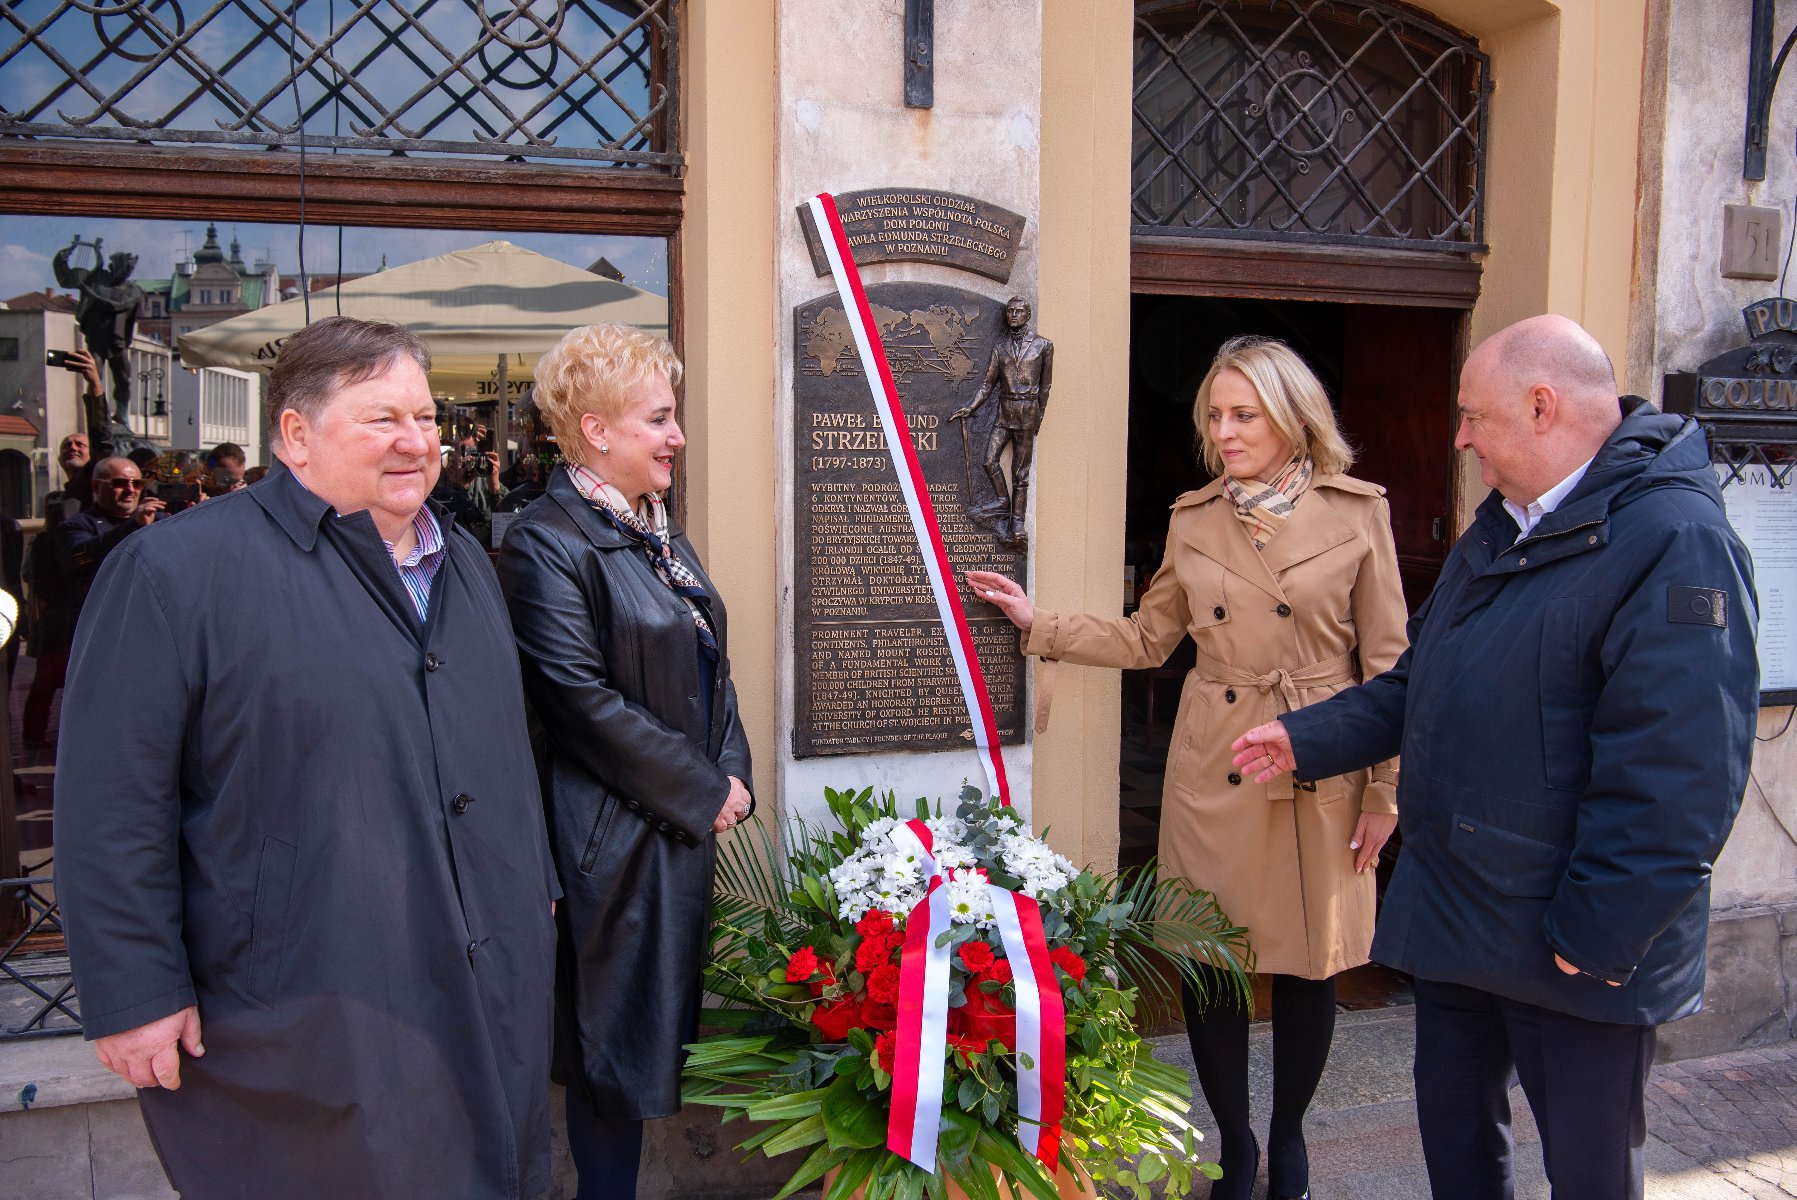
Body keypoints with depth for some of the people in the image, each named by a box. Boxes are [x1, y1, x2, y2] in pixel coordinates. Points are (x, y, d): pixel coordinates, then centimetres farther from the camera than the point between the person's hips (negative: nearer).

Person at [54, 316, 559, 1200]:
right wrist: (135, 995, -14)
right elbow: (113, 803, -14)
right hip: (303, 1020, -6)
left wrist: (534, 888, 19)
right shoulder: (175, 569, -12)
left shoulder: (464, 563, 11)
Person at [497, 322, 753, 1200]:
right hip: (619, 838, -8)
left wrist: (731, 773, 3)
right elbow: (584, 702, -21)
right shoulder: (546, 546, -16)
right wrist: (703, 790, -15)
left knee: (671, 1019, 18)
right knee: (619, 1038, 6)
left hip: (694, 822, 9)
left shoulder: (658, 530, 12)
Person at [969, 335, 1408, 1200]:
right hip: (1213, 773, 2)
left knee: (1309, 965, 10)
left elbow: (1387, 662, -2)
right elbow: (1146, 639, 11)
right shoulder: (1192, 519, 5)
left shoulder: (1357, 513, -3)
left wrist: (1385, 788, -3)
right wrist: (1040, 626, 4)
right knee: (1209, 965, 6)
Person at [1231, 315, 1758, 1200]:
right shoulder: (1495, 535, 11)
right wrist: (1304, 739, 9)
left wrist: (1593, 936, -22)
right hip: (1455, 918, 8)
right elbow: (1416, 686, 19)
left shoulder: (1674, 542, -20)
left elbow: (1681, 775, -25)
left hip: (1575, 948, -8)